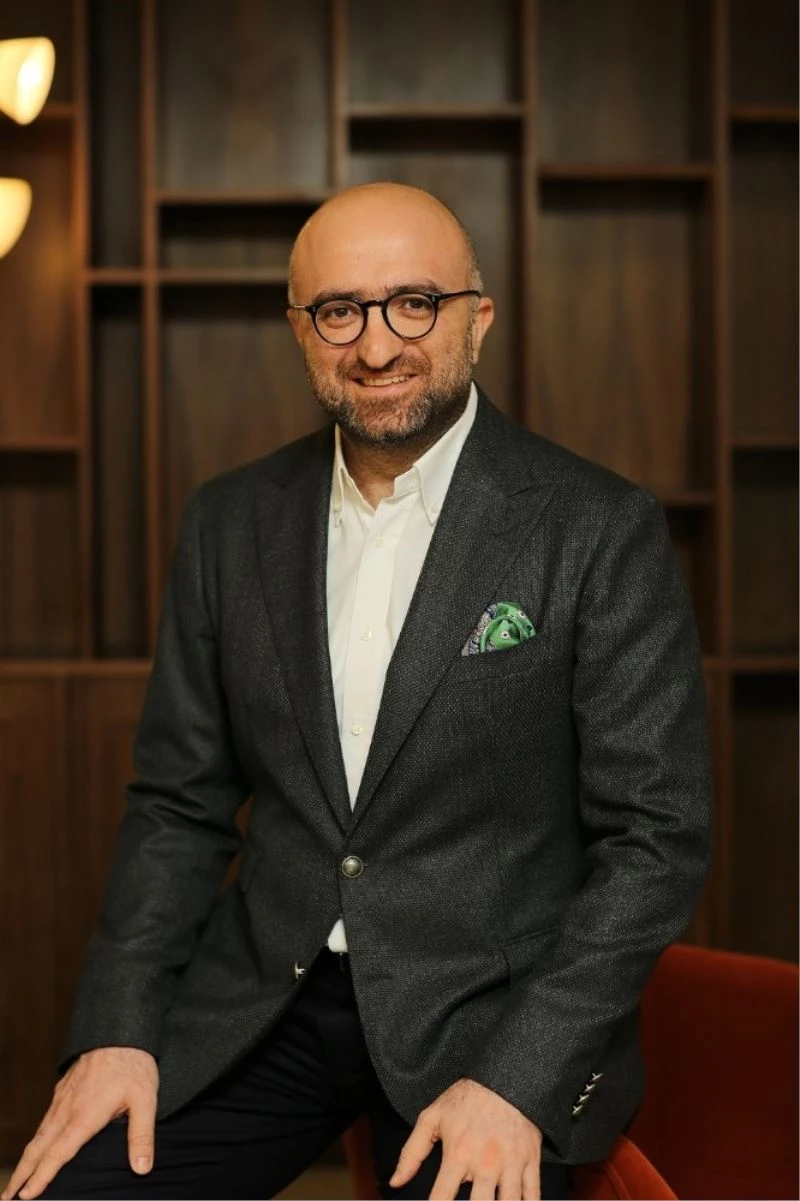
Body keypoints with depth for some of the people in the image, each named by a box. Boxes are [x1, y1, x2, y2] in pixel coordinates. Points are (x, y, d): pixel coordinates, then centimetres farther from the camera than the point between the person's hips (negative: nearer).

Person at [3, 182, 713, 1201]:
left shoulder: (605, 531, -8)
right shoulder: (230, 521, 5)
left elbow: (655, 836, -8)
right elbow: (180, 799, 9)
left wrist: (517, 1078, -17)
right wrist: (119, 1028, -3)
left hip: (493, 1017, -2)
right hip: (261, 1003, 3)